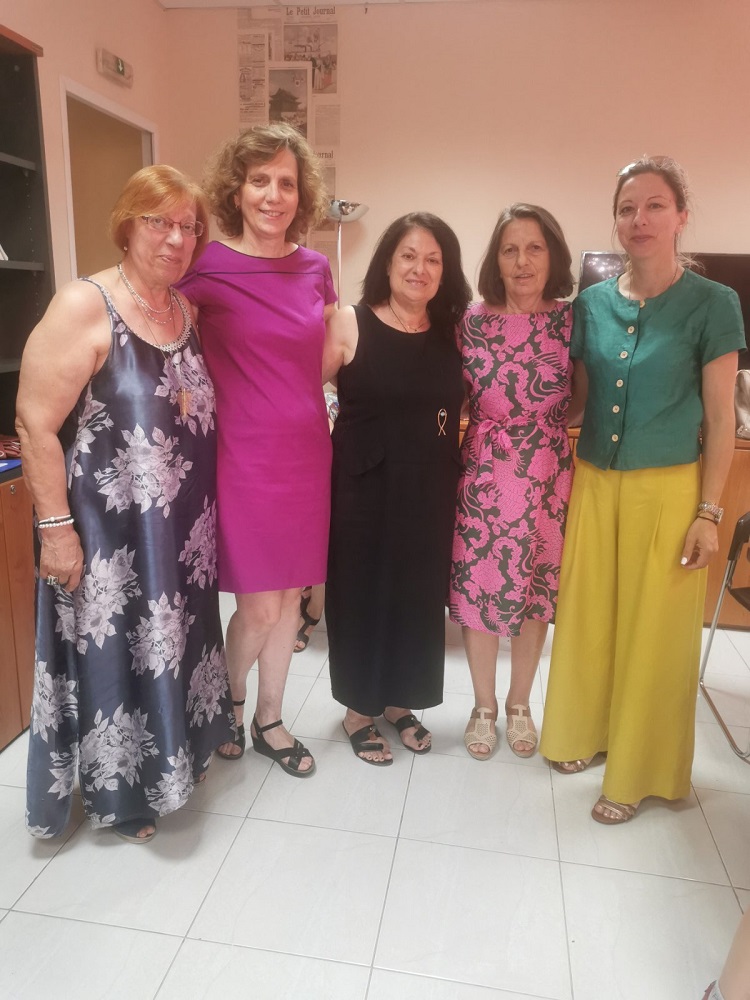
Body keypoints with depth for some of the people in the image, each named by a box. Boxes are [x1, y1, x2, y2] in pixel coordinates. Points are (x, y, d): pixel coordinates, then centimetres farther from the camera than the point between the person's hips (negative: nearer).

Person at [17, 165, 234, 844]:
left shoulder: (186, 311, 6)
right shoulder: (84, 306, -16)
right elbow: (35, 424, -17)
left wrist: (202, 513, 9)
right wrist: (56, 529, -18)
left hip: (181, 525, 7)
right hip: (108, 529, -6)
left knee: (172, 635, 21)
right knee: (113, 652, 9)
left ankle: (173, 753, 46)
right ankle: (119, 794, 34)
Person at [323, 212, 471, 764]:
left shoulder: (452, 333, 5)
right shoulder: (349, 325, -7)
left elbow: (464, 407, 12)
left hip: (431, 492, 4)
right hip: (365, 487, -4)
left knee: (419, 596, 14)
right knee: (361, 593, 8)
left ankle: (400, 701, 36)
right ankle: (359, 709, 29)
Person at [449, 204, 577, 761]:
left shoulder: (571, 319, -2)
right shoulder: (473, 320, -3)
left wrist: (545, 422, -8)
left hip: (548, 476, 1)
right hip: (484, 473, 0)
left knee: (538, 591, 12)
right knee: (477, 588, 8)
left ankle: (520, 704, 36)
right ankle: (484, 705, 32)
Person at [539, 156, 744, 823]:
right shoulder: (591, 303, 5)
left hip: (667, 490, -3)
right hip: (594, 484, 4)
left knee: (652, 629, 6)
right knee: (587, 615, 12)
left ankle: (637, 771, 24)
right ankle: (587, 732, 35)